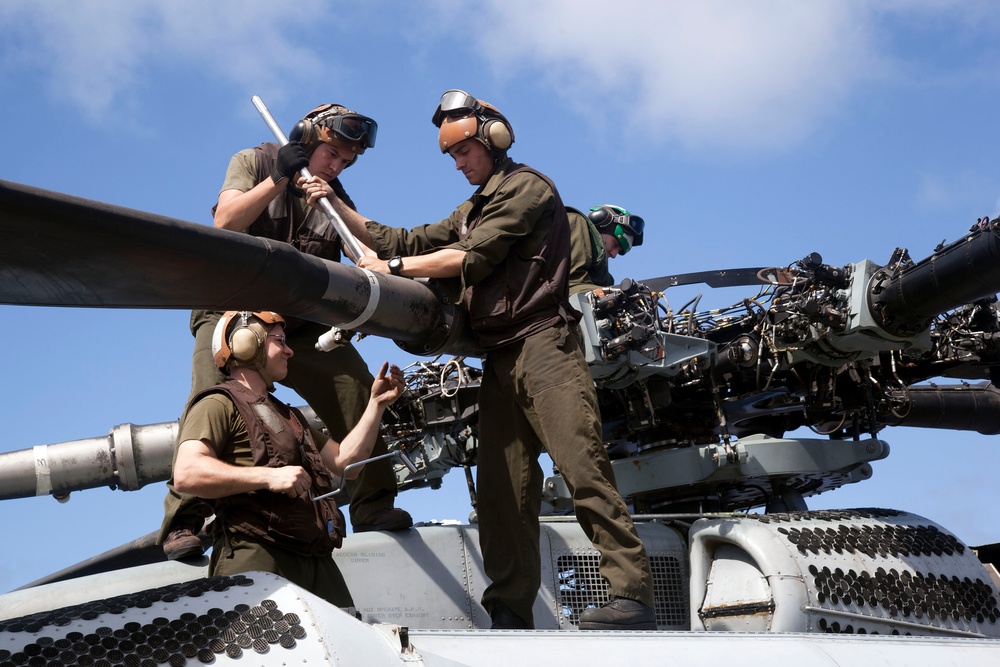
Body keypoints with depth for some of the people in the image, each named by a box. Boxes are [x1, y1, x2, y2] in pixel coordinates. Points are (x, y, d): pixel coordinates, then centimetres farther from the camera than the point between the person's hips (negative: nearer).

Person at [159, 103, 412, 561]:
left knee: (357, 392, -13)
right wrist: (278, 178, -13)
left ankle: (372, 506, -5)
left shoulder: (337, 198, 14)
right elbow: (226, 221, -9)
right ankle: (182, 524, -19)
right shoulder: (254, 162, 5)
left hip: (301, 321, 4)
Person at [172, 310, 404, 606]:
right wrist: (269, 476, -19)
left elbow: (344, 460, 28)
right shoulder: (219, 404, 4)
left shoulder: (289, 416, 33)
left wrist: (377, 403, 23)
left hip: (317, 562, 8)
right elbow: (186, 474, -13)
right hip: (256, 558, -7)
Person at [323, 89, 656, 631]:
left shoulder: (526, 188, 2)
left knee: (581, 466, -19)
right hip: (499, 358, 8)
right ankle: (510, 613, 0)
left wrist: (393, 267, -3)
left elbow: (471, 258, -8)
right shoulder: (471, 212, 29)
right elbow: (407, 243, 26)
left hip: (541, 344, -8)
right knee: (501, 487, 0)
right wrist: (336, 206, 20)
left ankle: (632, 595, -23)